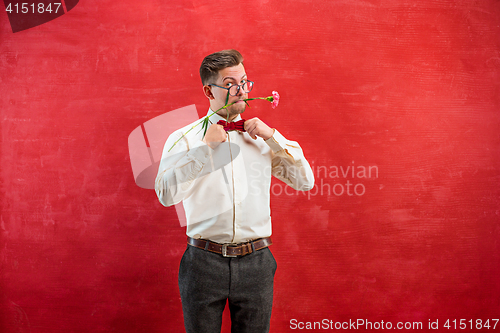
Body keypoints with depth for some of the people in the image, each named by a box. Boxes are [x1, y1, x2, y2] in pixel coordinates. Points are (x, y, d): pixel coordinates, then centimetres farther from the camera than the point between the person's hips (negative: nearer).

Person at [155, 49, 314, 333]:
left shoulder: (262, 138, 8)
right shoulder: (184, 139, -1)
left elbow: (305, 182, 3)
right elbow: (167, 195, -15)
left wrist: (272, 136, -5)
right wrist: (205, 146, -14)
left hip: (256, 264, 2)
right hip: (204, 263, -2)